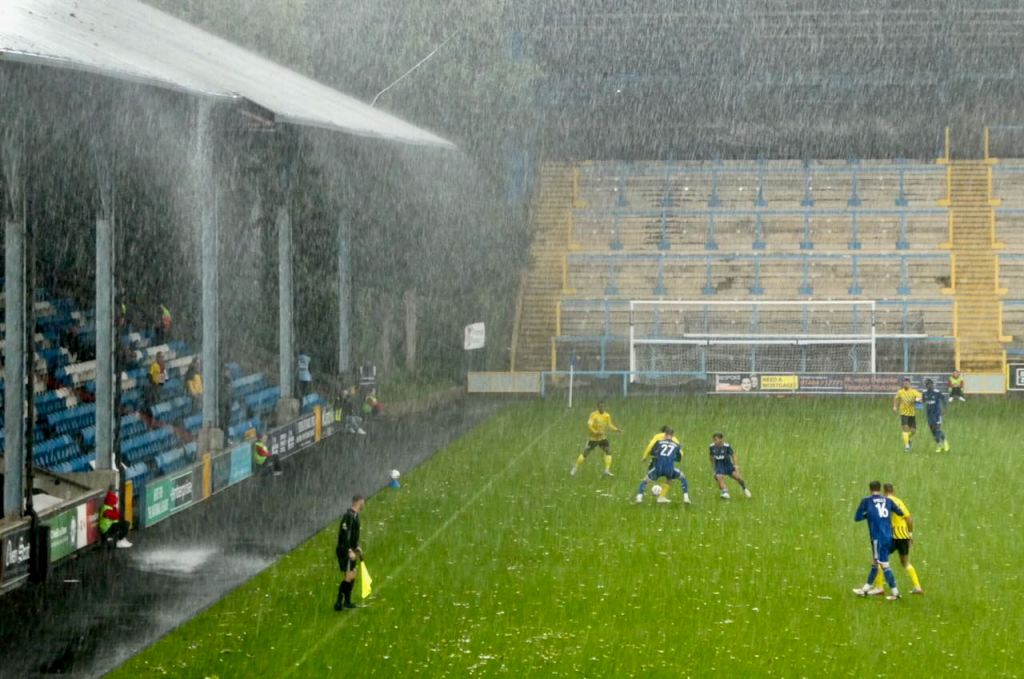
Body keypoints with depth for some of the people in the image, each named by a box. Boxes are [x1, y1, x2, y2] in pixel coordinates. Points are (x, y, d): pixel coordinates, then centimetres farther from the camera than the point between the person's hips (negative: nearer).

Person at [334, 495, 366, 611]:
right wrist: (349, 551, -28)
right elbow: (345, 534, -25)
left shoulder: (355, 515, 12)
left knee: (353, 575, 15)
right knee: (349, 576, -11)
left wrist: (357, 547, 27)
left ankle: (347, 601, 25)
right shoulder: (349, 516, -19)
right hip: (345, 550, -10)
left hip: (350, 550, 10)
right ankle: (339, 603, -10)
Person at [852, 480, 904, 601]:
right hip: (888, 537, 6)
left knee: (884, 565, -3)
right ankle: (866, 589, 27)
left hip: (878, 537, -6)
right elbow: (901, 513, 13)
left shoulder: (866, 501, -2)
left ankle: (895, 592, -6)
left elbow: (857, 517, 1)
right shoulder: (888, 501, 8)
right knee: (875, 563, 17)